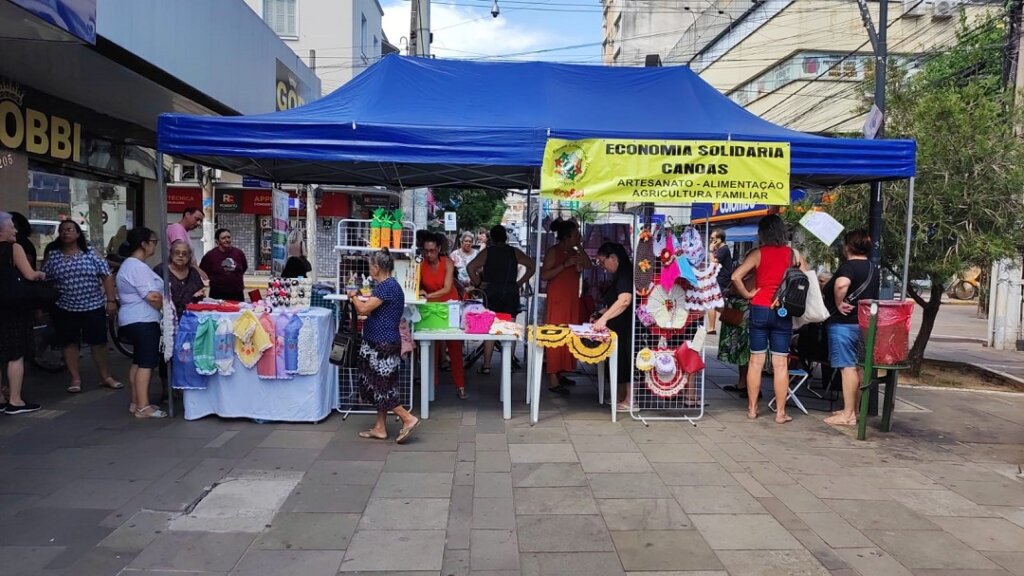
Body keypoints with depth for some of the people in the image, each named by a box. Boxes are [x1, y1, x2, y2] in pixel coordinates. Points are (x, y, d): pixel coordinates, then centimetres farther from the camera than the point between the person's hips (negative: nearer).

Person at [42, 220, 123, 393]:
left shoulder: (90, 253, -1)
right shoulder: (52, 255, 1)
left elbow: (107, 276, -3)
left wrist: (111, 300, -8)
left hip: (93, 307, -1)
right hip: (64, 308, 1)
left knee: (99, 343, 4)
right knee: (69, 343, 7)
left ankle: (106, 377, 15)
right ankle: (75, 379, 18)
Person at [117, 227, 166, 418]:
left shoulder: (129, 264, 18)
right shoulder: (138, 267, -17)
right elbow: (153, 297, -22)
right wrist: (166, 308, -5)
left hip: (134, 320, 11)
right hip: (143, 321, -11)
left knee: (138, 361, 14)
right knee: (146, 363, -10)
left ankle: (136, 403, 19)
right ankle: (143, 407, -10)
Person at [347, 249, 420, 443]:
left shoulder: (386, 286, -19)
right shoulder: (388, 285, 13)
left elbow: (364, 309, -22)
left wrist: (353, 296, -4)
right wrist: (360, 299, 15)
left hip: (383, 345, -10)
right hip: (381, 343, 10)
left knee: (382, 387, -3)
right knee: (379, 386, 13)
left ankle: (409, 419, 1)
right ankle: (380, 428, 20)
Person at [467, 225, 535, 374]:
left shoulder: (487, 252, 0)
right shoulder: (514, 252, 5)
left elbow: (471, 267, -12)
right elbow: (532, 266, 2)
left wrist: (478, 283, -2)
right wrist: (520, 283, 6)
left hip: (491, 294, -1)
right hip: (511, 294, 1)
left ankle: (486, 365, 0)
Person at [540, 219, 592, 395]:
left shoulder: (573, 252, 12)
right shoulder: (553, 251, -9)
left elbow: (588, 266, 2)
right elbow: (544, 275, -17)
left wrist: (579, 247, -1)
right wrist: (565, 264, -22)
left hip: (572, 300, 8)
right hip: (557, 300, -8)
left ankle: (560, 374, 19)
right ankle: (553, 380, -7)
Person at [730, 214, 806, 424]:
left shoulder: (757, 254, -4)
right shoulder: (793, 254, 2)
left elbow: (735, 277, -14)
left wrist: (747, 295, -3)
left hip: (759, 310, -1)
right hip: (783, 312, 1)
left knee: (756, 361, 7)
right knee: (780, 363, 5)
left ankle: (752, 409, 13)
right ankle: (780, 412, 9)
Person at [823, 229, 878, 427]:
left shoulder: (848, 266, -13)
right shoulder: (872, 269, 15)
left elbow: (841, 284, -36)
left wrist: (839, 303, -21)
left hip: (844, 323, -9)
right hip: (864, 323, 9)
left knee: (847, 367, -6)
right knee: (857, 367, 14)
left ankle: (848, 414, -3)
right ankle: (854, 409, 23)